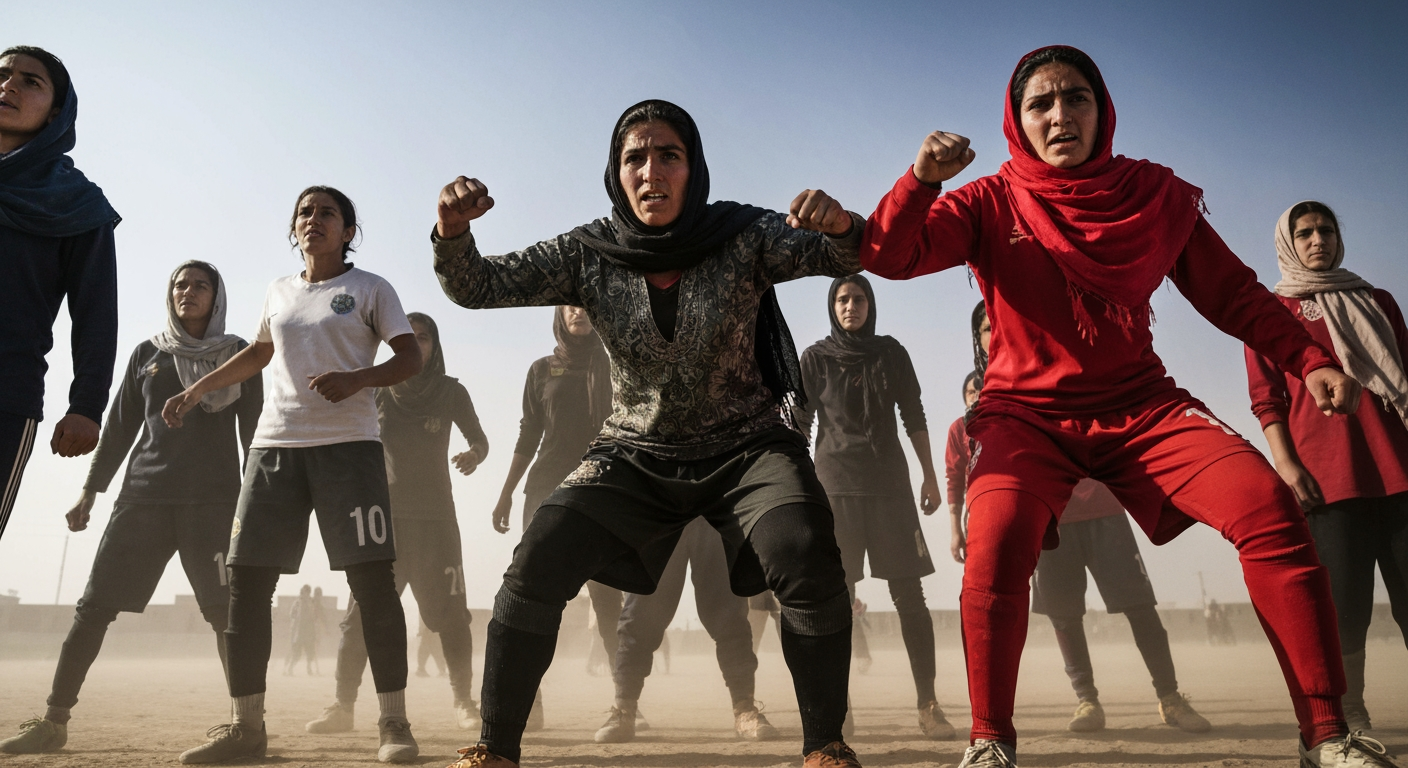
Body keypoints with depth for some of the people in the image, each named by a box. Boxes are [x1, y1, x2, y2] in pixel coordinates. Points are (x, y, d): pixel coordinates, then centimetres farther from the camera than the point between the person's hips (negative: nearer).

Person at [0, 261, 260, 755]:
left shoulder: (238, 355, 8)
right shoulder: (147, 354, 15)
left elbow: (253, 430, 5)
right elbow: (120, 426, 17)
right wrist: (91, 490, 12)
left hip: (214, 498, -3)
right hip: (143, 496, 3)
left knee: (224, 611, -8)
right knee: (94, 607, -1)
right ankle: (53, 723, 9)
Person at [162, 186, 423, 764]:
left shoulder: (370, 289, 4)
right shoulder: (278, 292, 18)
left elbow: (411, 359, -3)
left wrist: (355, 379, -19)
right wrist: (194, 392, 31)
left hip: (348, 445, -5)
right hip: (274, 446, 5)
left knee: (372, 581, -10)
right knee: (245, 579, 1)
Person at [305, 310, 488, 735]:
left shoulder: (450, 392, 3)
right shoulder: (376, 389, 5)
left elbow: (479, 440, 9)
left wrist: (473, 456, -14)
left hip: (435, 517, -1)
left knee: (449, 612, -2)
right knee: (361, 611, -3)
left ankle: (464, 701, 8)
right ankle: (343, 705, 4)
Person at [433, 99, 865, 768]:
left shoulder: (743, 237, -11)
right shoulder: (590, 254, -8)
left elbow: (843, 257, -17)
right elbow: (476, 286, -10)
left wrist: (840, 227, -41)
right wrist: (452, 230, -32)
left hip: (746, 449, -1)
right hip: (637, 456, 2)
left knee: (806, 559, -27)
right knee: (537, 564, -16)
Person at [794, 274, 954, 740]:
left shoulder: (891, 353, 9)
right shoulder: (816, 359, 4)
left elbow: (913, 416, 12)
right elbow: (800, 425, 3)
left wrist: (929, 476, 7)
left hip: (890, 482, 2)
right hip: (835, 484, -1)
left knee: (909, 595, -2)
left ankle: (928, 705, 1)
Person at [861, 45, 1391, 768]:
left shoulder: (1156, 195, 6)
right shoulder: (991, 204, 0)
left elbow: (1234, 293, 11)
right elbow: (887, 255, -13)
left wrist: (1311, 361, -1)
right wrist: (921, 180, -31)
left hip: (1139, 405, 2)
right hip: (1026, 411, -2)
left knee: (1268, 503, -21)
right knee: (996, 541, -29)